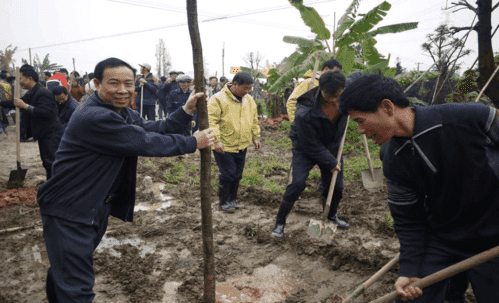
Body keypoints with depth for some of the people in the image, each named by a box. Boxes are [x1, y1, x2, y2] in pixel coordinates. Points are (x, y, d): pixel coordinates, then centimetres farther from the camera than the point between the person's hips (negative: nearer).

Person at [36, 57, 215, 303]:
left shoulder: (124, 115, 7)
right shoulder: (94, 117, -27)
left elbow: (155, 129, 1)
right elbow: (146, 143, -27)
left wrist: (187, 110, -8)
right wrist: (194, 143, -18)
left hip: (98, 207, 9)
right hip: (69, 212, -9)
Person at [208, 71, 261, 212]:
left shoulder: (249, 100, 7)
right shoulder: (218, 99, -15)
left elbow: (254, 121, 18)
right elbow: (211, 122, -18)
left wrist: (255, 137, 15)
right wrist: (216, 140, -23)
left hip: (242, 145, 7)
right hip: (224, 146, -6)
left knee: (237, 175, 13)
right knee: (227, 174, -3)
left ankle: (232, 199, 30)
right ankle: (224, 202, 17)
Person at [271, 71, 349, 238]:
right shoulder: (306, 112, -35)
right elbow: (311, 145, -24)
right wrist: (331, 163, -15)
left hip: (332, 148, 5)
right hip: (305, 148, -5)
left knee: (336, 186, 9)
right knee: (297, 183, -18)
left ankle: (331, 216, 39)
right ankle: (280, 223, 0)